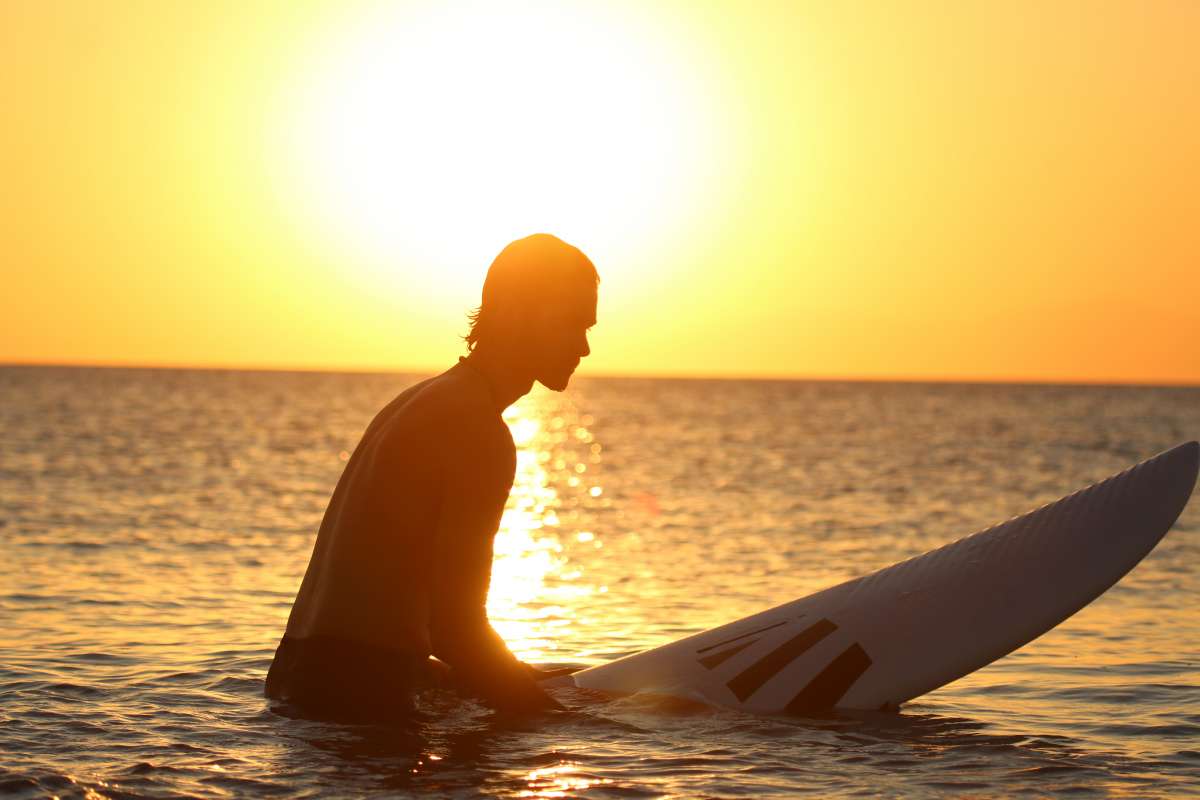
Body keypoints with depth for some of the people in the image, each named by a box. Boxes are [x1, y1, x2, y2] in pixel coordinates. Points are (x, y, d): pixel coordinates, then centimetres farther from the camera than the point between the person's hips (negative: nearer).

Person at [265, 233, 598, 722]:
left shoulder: (425, 399, 20)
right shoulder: (479, 430, -11)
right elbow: (455, 624, -14)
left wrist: (533, 686, 20)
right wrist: (556, 712, -2)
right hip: (357, 695, -9)